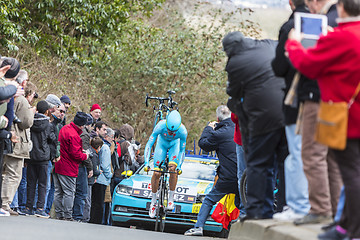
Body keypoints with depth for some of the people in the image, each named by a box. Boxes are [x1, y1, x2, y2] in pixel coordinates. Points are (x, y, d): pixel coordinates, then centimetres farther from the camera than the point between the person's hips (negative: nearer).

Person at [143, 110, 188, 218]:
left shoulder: (182, 131, -35)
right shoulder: (161, 126, -38)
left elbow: (182, 150, -18)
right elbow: (149, 144, -29)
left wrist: (179, 166, -21)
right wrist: (146, 163, -35)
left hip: (174, 144, 0)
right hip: (162, 143, 0)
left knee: (173, 169, -23)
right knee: (156, 173, -9)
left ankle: (171, 199, -10)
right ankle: (153, 202, 6)